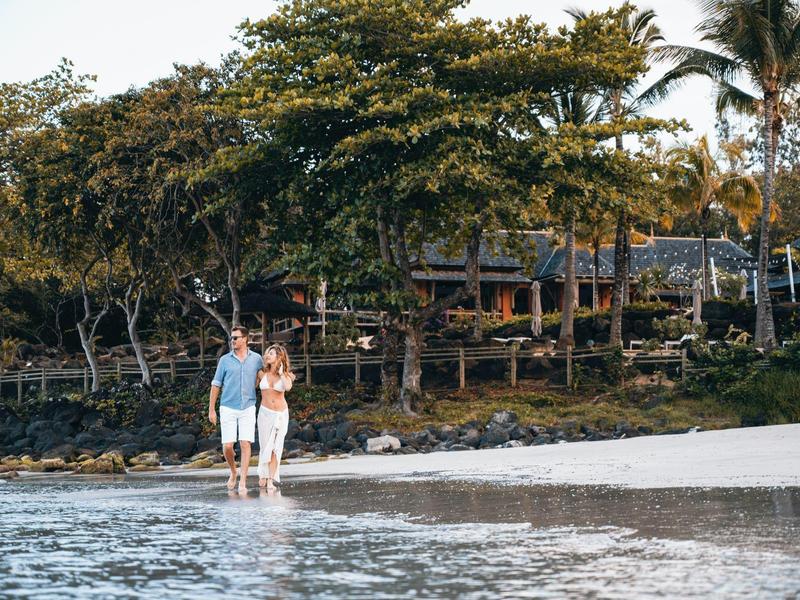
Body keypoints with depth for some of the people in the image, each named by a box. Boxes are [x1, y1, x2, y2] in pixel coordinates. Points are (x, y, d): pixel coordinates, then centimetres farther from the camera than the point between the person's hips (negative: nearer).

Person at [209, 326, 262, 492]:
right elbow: (216, 385, 6)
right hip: (228, 408, 0)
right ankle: (233, 472, 23)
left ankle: (243, 481, -4)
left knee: (245, 444, -7)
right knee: (227, 446, -4)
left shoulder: (256, 359, 4)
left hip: (248, 408, 0)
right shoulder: (225, 360, 2)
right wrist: (211, 409, 4)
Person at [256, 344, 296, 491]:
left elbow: (288, 387, -19)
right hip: (265, 412, 0)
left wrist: (282, 372, -10)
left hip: (281, 414, 0)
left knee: (275, 446, -5)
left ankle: (270, 480, -6)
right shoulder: (262, 373, 2)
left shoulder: (286, 375, 1)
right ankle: (263, 474, 22)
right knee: (265, 445, 2)